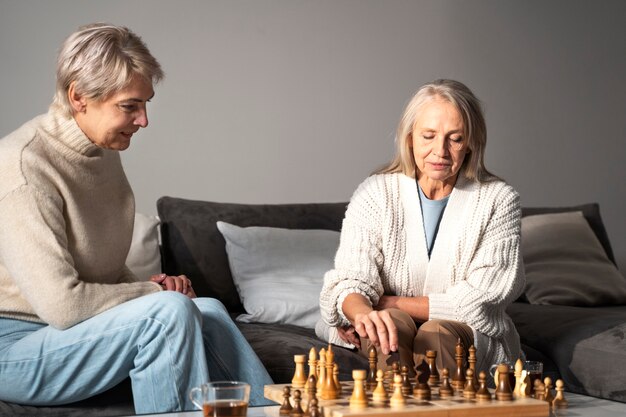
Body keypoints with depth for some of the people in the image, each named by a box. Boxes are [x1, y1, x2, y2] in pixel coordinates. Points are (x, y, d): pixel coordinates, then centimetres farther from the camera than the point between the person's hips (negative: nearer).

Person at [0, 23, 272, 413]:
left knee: (208, 310, -8)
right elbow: (61, 303, -26)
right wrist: (154, 292, -13)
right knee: (169, 310, -25)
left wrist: (147, 285, -2)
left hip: (77, 326, 9)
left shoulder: (104, 152, 7)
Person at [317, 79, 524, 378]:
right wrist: (363, 313, -43)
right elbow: (349, 280, -17)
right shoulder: (375, 194, -4)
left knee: (438, 333, -33)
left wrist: (389, 303, -14)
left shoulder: (498, 200, -6)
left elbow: (480, 300, -12)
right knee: (392, 324, -33)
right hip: (391, 329, 1)